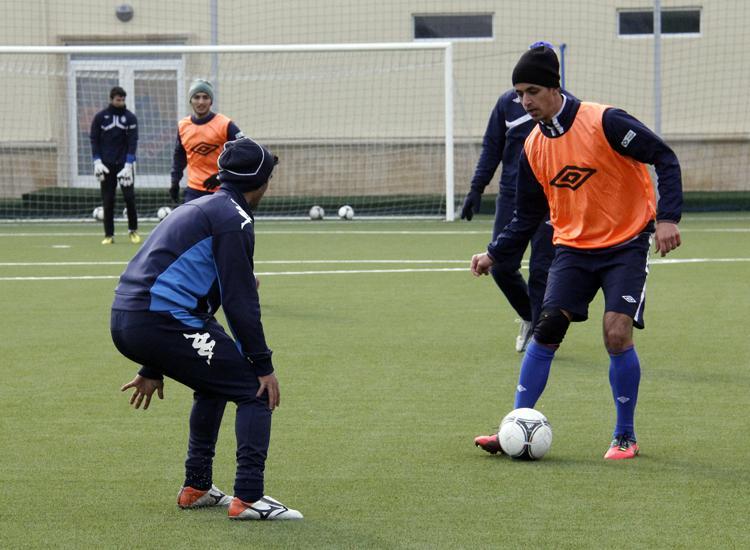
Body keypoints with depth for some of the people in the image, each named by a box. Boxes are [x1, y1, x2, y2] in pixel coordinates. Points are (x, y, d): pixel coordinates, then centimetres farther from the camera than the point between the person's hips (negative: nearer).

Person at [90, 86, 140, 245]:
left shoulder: (130, 118, 2)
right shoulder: (100, 117, 3)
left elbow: (133, 142, -3)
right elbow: (94, 140, 3)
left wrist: (128, 164, -13)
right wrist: (97, 161, -8)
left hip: (124, 163, 0)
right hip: (106, 164, 0)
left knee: (129, 196, -7)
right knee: (107, 200, 0)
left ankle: (133, 230, 9)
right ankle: (109, 234, 5)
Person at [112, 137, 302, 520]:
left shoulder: (199, 209, 27)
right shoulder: (233, 217, -4)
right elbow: (240, 301, -11)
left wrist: (153, 369, 35)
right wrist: (263, 365, -6)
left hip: (126, 322, 10)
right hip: (160, 324, -10)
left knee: (216, 382, 30)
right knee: (255, 390, -3)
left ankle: (196, 488, 31)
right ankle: (248, 498, -10)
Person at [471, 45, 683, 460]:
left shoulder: (604, 122, -16)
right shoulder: (533, 148, 2)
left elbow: (664, 158, -13)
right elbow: (527, 216, 13)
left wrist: (667, 217, -22)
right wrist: (494, 255, 4)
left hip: (626, 243, -5)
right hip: (573, 247, 5)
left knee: (617, 334, -14)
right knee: (546, 330, -7)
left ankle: (625, 437, 4)